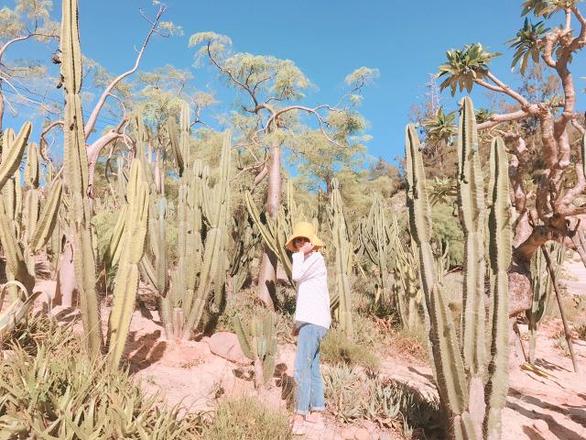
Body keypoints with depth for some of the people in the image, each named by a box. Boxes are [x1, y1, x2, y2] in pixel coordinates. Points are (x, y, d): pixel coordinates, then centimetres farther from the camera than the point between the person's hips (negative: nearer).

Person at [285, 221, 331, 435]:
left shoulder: (316, 259, -8)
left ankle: (300, 417, -12)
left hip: (313, 322, -10)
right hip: (309, 321, 10)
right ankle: (316, 412, 19)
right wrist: (298, 322, 20)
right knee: (312, 368, 12)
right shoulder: (308, 261, 21)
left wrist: (299, 254, -10)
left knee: (302, 368, -14)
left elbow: (296, 276, -23)